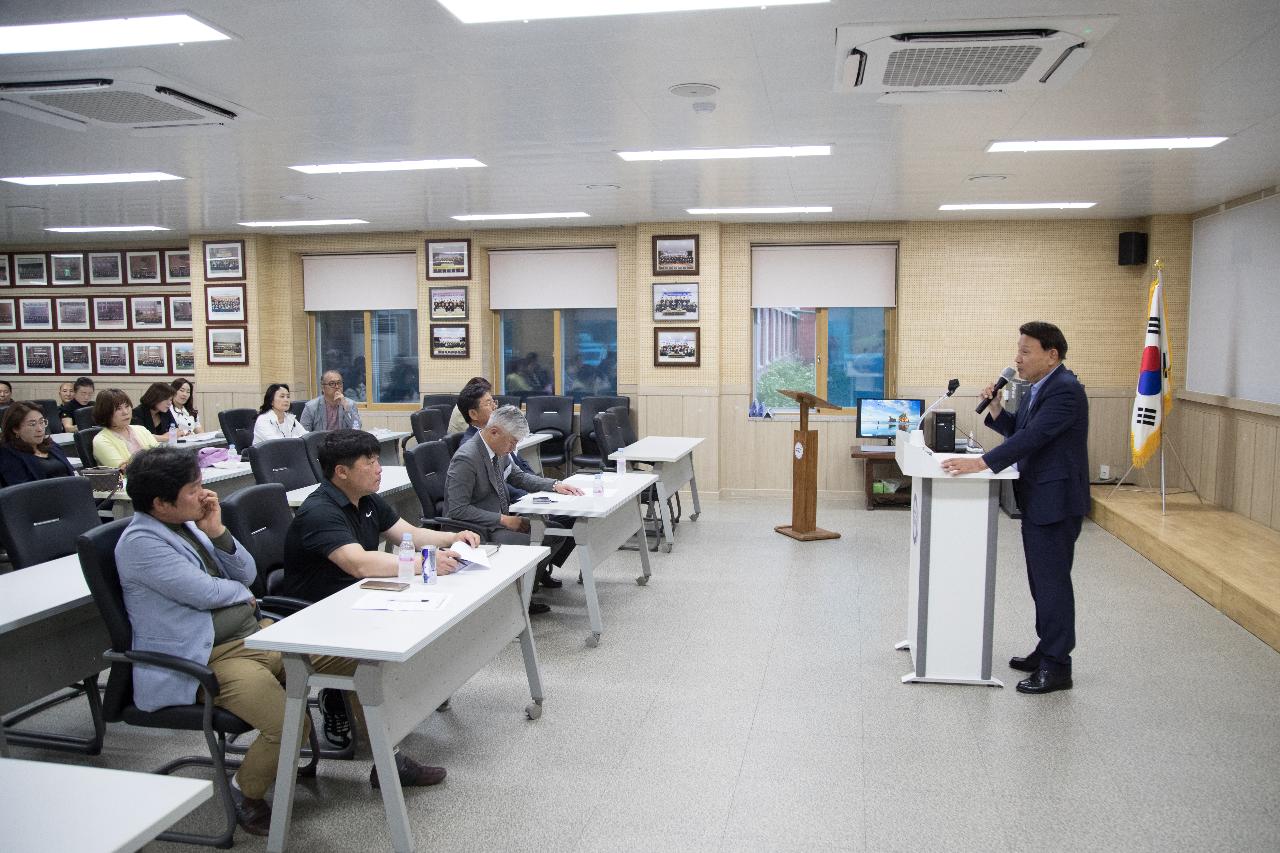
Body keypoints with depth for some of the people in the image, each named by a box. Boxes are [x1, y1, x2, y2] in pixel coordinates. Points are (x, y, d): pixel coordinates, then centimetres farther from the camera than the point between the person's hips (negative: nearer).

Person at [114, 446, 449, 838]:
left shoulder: (188, 522, 10)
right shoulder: (140, 542, -15)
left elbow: (247, 574, 10)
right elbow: (205, 593, -18)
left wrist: (217, 532, -5)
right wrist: (241, 592, 3)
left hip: (258, 631, 9)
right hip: (209, 658, -9)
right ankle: (246, 797, 3)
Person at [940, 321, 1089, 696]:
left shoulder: (1065, 390, -18)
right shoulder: (1040, 387, 13)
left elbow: (1032, 436, -27)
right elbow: (1017, 430, 16)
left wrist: (981, 463, -31)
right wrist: (995, 407, -1)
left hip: (1055, 501, -10)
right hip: (1037, 500, 10)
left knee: (1052, 581, -3)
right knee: (1042, 580, 17)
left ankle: (1057, 666, 5)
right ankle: (1047, 650, 29)